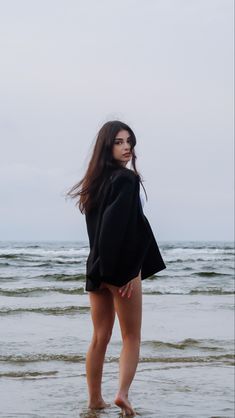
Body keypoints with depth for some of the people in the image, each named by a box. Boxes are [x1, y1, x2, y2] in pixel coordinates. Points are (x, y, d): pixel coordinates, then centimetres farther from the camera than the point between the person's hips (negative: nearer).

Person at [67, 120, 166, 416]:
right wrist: (129, 270, -18)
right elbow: (122, 227, -20)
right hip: (122, 267, -7)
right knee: (131, 337, 3)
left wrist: (103, 266, 11)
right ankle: (123, 392, -12)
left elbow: (98, 227, 12)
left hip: (96, 268, 7)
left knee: (100, 338, 12)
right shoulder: (126, 179, -12)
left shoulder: (96, 182, 12)